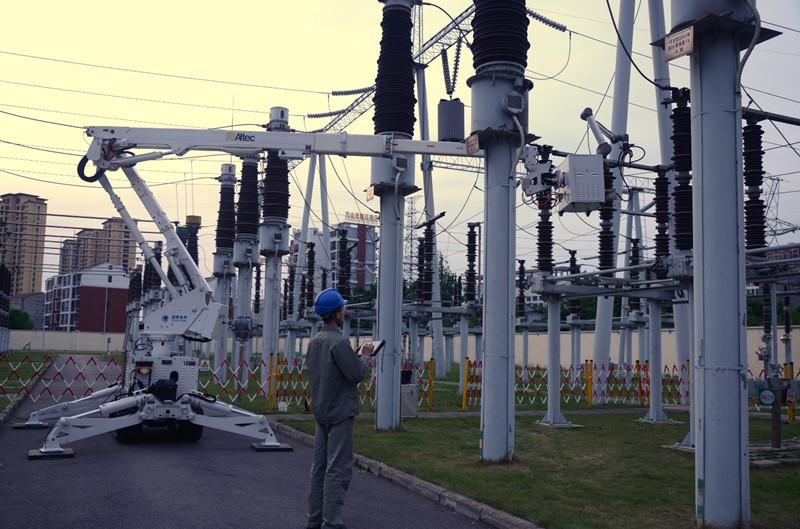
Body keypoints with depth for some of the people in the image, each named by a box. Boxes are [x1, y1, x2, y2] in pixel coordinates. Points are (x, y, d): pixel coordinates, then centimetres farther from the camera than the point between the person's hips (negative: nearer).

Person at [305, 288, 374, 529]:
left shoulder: (314, 342, 8)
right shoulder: (339, 342, -20)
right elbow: (357, 374, -19)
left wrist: (357, 356, 14)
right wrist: (366, 356, 0)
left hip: (321, 412, 9)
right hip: (340, 414, -9)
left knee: (319, 467, 14)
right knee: (338, 469, -6)